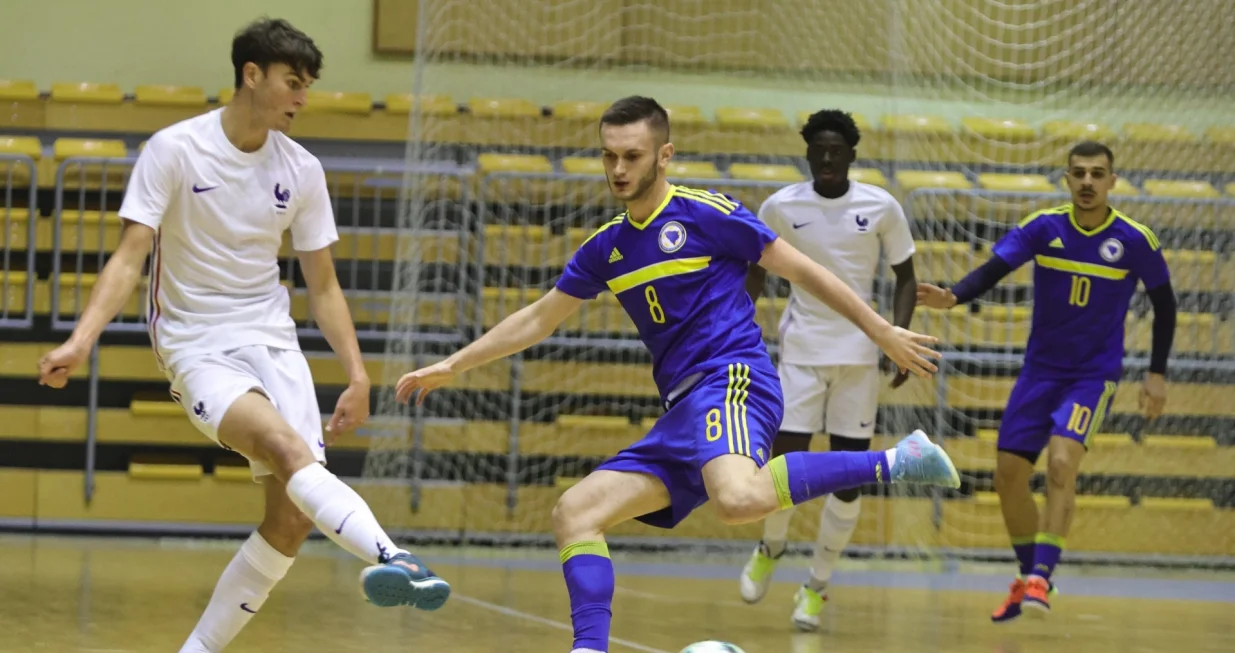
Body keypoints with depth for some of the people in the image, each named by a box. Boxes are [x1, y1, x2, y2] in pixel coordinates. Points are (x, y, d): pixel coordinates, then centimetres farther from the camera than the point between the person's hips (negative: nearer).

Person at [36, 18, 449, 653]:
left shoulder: (302, 170, 5)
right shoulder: (174, 149, -8)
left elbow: (322, 286, 11)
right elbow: (129, 257, -11)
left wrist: (357, 374, 2)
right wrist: (82, 338, -26)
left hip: (272, 342, 5)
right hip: (197, 345, -5)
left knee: (294, 516, -8)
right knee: (288, 447, -32)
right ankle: (390, 559, -53)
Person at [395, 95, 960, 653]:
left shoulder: (706, 214, -2)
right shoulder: (607, 247, 17)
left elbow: (802, 271, 2)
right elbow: (539, 319, 27)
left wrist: (882, 332, 1)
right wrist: (453, 365, 26)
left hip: (732, 379, -7)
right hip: (681, 410, 8)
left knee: (738, 500, -39)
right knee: (574, 514, -5)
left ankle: (893, 462, -26)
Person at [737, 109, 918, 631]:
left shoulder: (882, 207, -5)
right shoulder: (781, 207, -5)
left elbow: (905, 278, 4)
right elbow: (756, 273, 9)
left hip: (858, 352, 0)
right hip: (801, 349, 0)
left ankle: (817, 587, 13)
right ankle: (770, 549, 24)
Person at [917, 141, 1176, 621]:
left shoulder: (1135, 240, -10)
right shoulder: (1043, 227, -7)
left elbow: (1164, 305, 3)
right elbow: (994, 269, -16)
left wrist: (1157, 374, 1)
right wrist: (953, 297, -36)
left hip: (1094, 375, -3)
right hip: (1040, 370, 3)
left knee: (1061, 462, -25)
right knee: (1009, 475, 2)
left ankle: (1041, 577, -21)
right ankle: (1028, 576, 22)